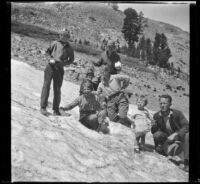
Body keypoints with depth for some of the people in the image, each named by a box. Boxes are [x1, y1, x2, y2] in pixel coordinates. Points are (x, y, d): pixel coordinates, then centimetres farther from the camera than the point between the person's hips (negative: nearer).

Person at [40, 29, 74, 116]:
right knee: (46, 86, -8)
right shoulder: (55, 43, 6)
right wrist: (53, 57, -4)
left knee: (57, 89, 3)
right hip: (50, 66, -1)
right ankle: (43, 107, -8)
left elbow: (71, 60, 18)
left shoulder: (69, 49, 8)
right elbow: (48, 51, 15)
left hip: (59, 69, 1)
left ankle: (56, 109, 11)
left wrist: (63, 63, -1)